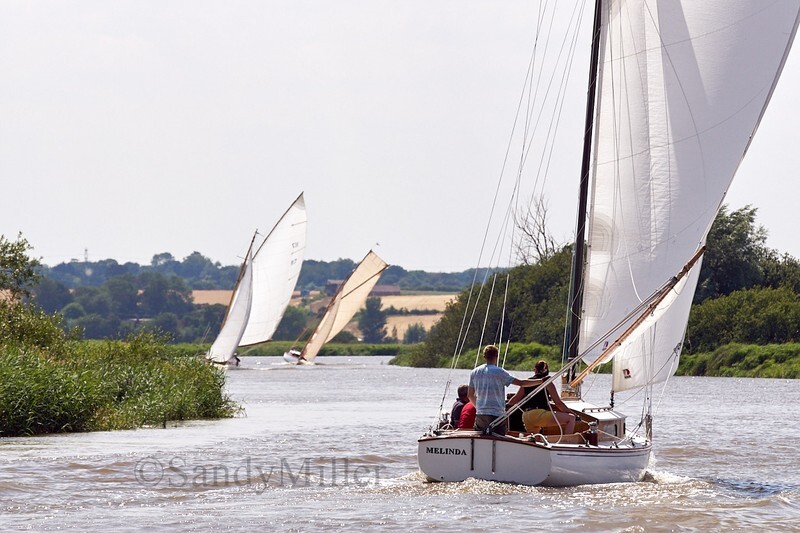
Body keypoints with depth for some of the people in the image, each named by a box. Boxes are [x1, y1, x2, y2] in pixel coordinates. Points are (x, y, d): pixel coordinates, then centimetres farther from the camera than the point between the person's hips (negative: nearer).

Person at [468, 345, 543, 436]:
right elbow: (521, 383, -7)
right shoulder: (499, 372, -7)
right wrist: (540, 381, 1)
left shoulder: (474, 372, 8)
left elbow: (470, 395, 14)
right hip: (497, 414, -5)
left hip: (480, 414, 5)